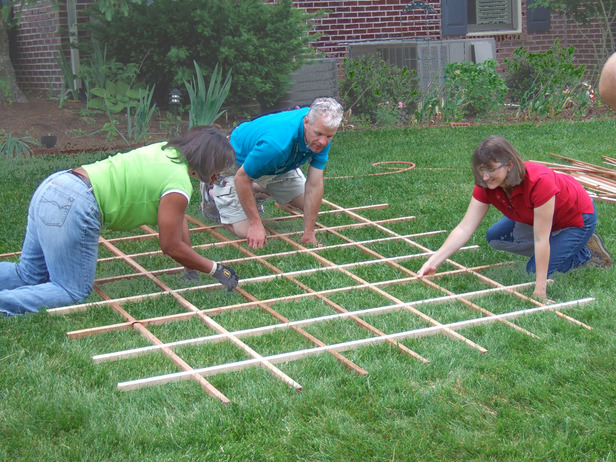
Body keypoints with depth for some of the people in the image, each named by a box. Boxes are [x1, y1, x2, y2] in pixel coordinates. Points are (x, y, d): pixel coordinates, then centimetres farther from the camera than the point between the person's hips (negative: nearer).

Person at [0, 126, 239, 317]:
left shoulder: (167, 151, 17)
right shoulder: (179, 184, -11)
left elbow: (179, 218, 26)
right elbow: (171, 247, -6)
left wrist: (190, 265, 30)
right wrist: (215, 269, 6)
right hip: (72, 206, -10)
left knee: (29, 275, 18)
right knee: (74, 293, -5)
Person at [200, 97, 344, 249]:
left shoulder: (322, 137, -26)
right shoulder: (276, 143, -46)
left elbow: (314, 184, -22)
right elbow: (241, 179, -32)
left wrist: (309, 234, -22)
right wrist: (256, 224, -27)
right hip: (238, 164, -6)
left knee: (310, 205, 10)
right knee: (244, 230, -14)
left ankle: (256, 191, 28)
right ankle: (212, 194, 14)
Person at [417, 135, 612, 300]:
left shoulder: (538, 181, -41)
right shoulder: (486, 186, -23)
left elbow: (541, 239, -38)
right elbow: (465, 228, -24)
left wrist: (540, 290, -35)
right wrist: (433, 262, -34)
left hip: (577, 219, -7)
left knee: (536, 270, -12)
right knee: (495, 237, 1)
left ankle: (586, 252, 9)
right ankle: (553, 249, 12)